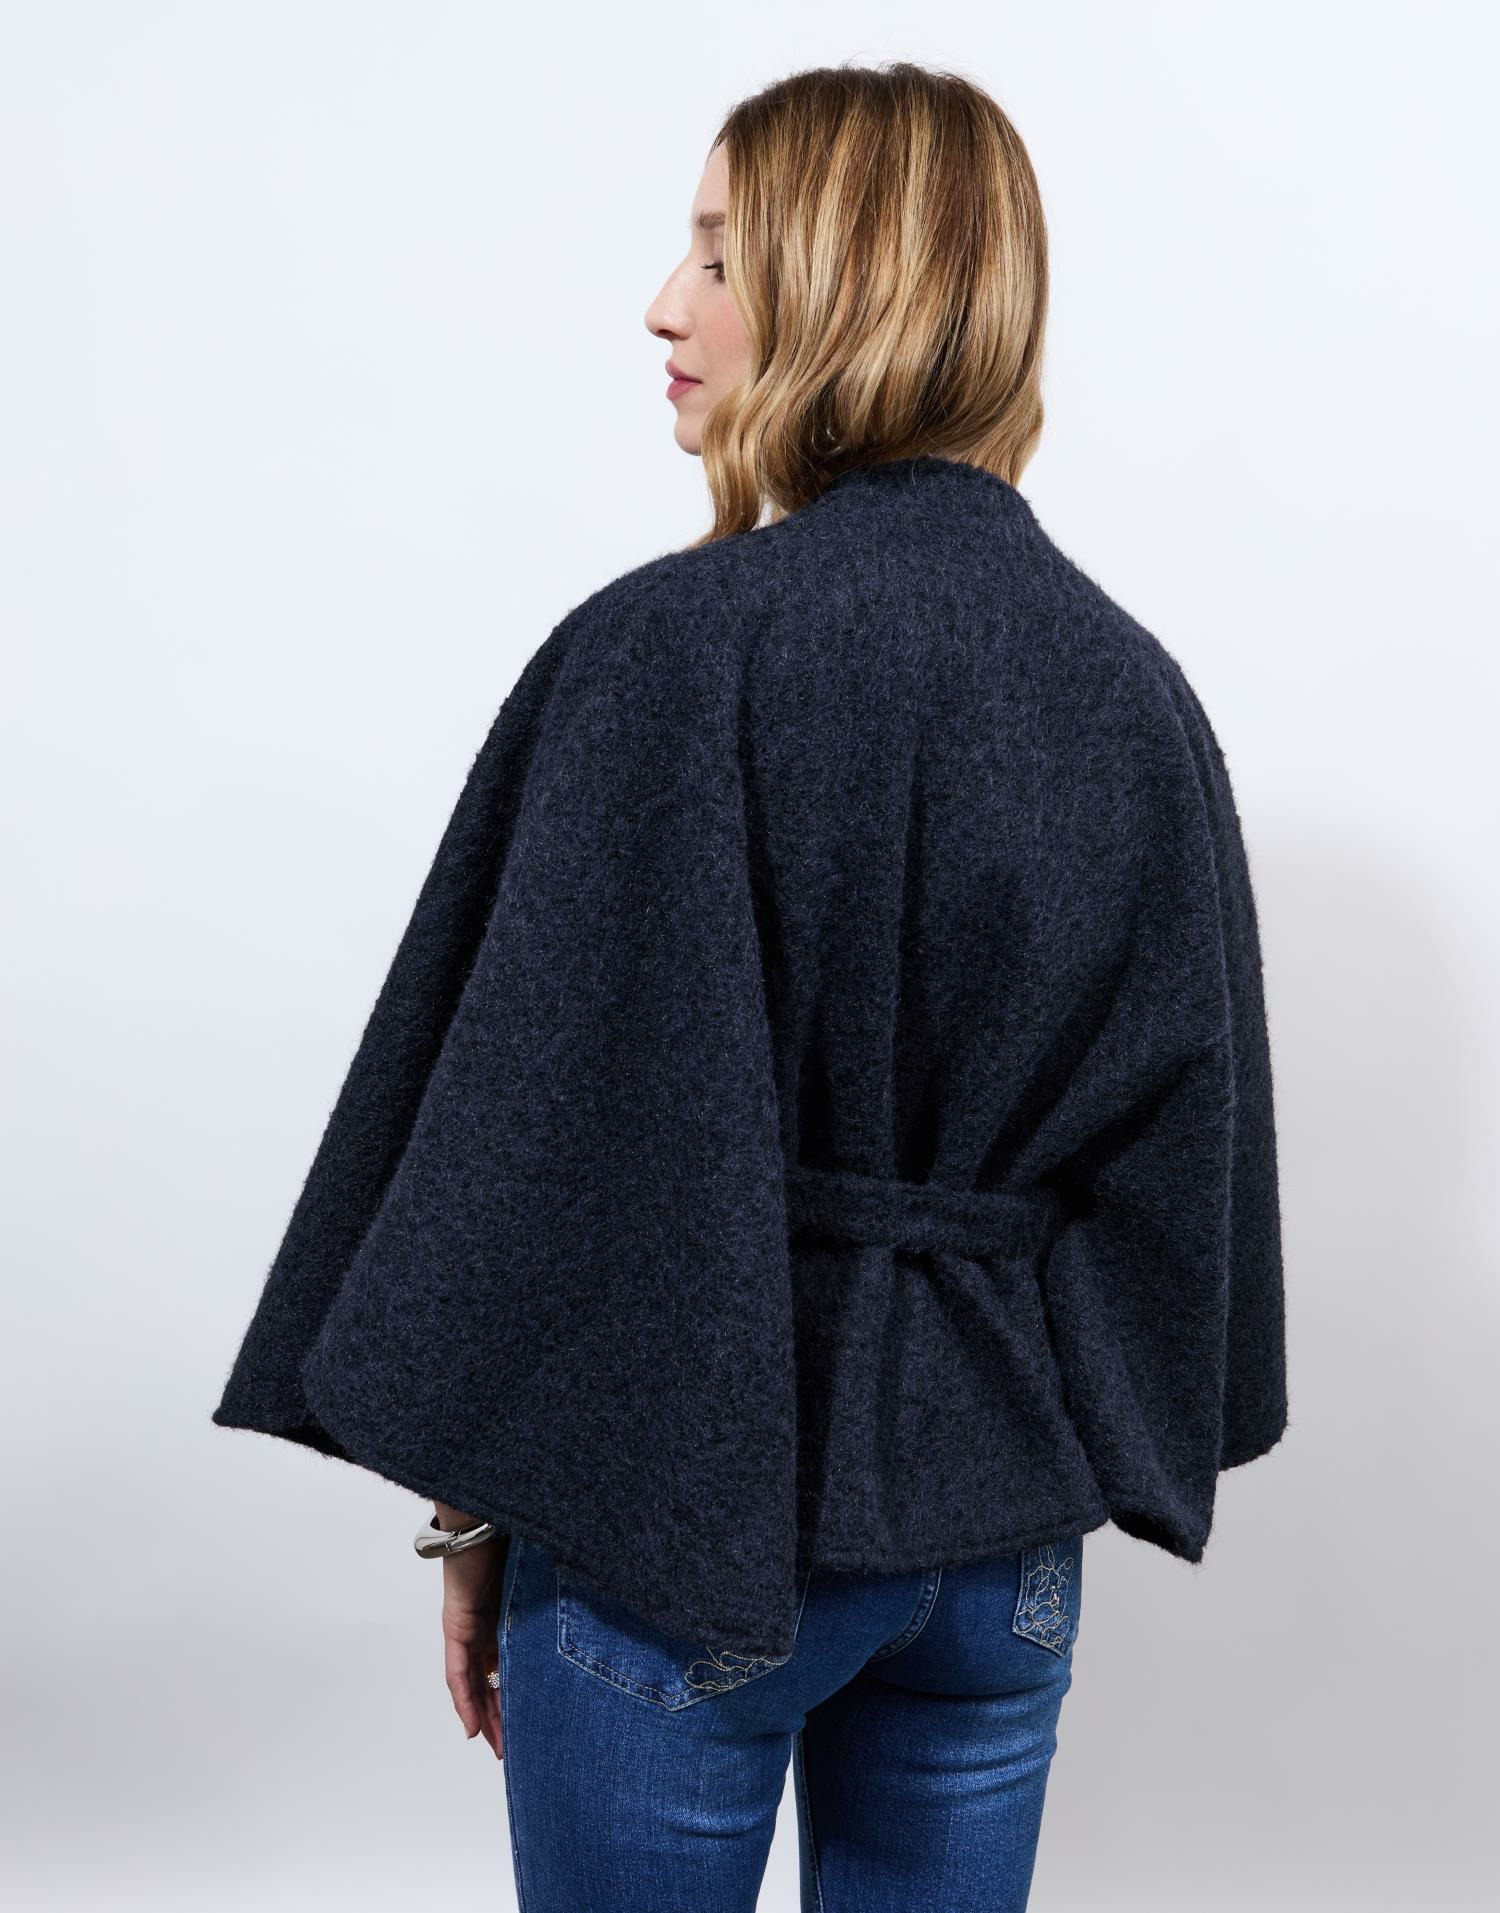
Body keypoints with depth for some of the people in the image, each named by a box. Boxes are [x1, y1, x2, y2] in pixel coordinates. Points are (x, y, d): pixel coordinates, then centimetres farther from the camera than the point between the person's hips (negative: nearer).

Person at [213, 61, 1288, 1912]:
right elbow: (1179, 1138, 6)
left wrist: (474, 1498, -4)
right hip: (1007, 1519, 5)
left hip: (688, 1499, -5)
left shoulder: (671, 651, -17)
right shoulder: (1134, 687, 1)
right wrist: (1083, 1445, 15)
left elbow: (548, 1119, -15)